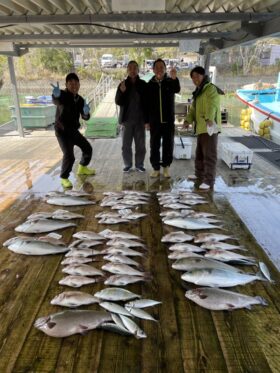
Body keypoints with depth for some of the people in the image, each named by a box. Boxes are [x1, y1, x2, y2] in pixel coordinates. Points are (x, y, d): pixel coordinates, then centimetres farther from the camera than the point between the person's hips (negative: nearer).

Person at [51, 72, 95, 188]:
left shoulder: (80, 100, 2)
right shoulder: (63, 95, -17)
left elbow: (85, 117, 3)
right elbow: (56, 101, -41)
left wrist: (86, 112, -22)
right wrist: (56, 95, -67)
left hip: (74, 130, 7)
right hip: (62, 131, -7)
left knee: (88, 148, 16)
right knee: (69, 155, -18)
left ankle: (82, 168, 40)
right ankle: (64, 178, 3)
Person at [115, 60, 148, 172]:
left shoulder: (143, 84, 0)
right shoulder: (123, 84, 0)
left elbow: (147, 102, 3)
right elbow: (118, 102, -3)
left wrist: (147, 119, -1)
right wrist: (122, 91, -22)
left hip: (140, 120, 0)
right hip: (127, 120, 0)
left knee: (140, 145, 5)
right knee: (126, 145, 6)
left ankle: (139, 165, 18)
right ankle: (127, 164, 19)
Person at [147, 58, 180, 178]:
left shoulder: (170, 82, 2)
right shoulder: (150, 84, 4)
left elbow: (177, 90, -21)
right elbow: (146, 103, 5)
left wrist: (174, 78, -42)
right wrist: (146, 120, 2)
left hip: (168, 120, 0)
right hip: (154, 121, 1)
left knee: (168, 145, 5)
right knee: (154, 145, 3)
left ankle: (166, 167, 18)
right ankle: (156, 168, 13)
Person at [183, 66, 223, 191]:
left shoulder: (211, 88, -8)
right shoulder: (198, 92, 23)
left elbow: (212, 105, -25)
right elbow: (193, 108, 19)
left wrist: (209, 118, -41)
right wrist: (188, 120, 2)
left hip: (209, 127, -10)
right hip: (201, 127, 10)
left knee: (209, 154, -9)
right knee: (199, 153, 19)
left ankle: (209, 181, -6)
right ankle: (199, 175, 33)